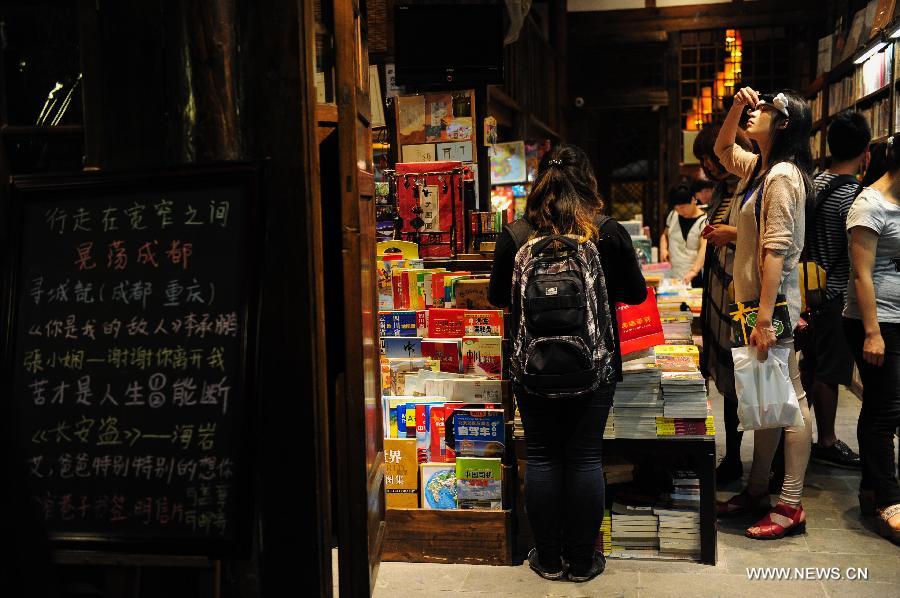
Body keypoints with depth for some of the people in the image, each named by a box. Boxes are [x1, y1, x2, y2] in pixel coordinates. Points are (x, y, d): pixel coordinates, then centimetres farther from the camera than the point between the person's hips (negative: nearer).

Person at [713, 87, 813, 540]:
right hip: (752, 299, 10)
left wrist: (765, 318, -25)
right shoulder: (759, 167, 12)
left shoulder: (782, 175, -15)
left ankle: (791, 506, 5)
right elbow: (722, 149, 33)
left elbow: (776, 250, -21)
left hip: (773, 303, -10)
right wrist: (736, 107, 16)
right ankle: (757, 490, 24)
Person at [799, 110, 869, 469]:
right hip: (838, 296, -8)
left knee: (811, 366, 16)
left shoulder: (817, 183, 6)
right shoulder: (853, 195, -18)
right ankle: (826, 443, 15)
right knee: (830, 372, 3)